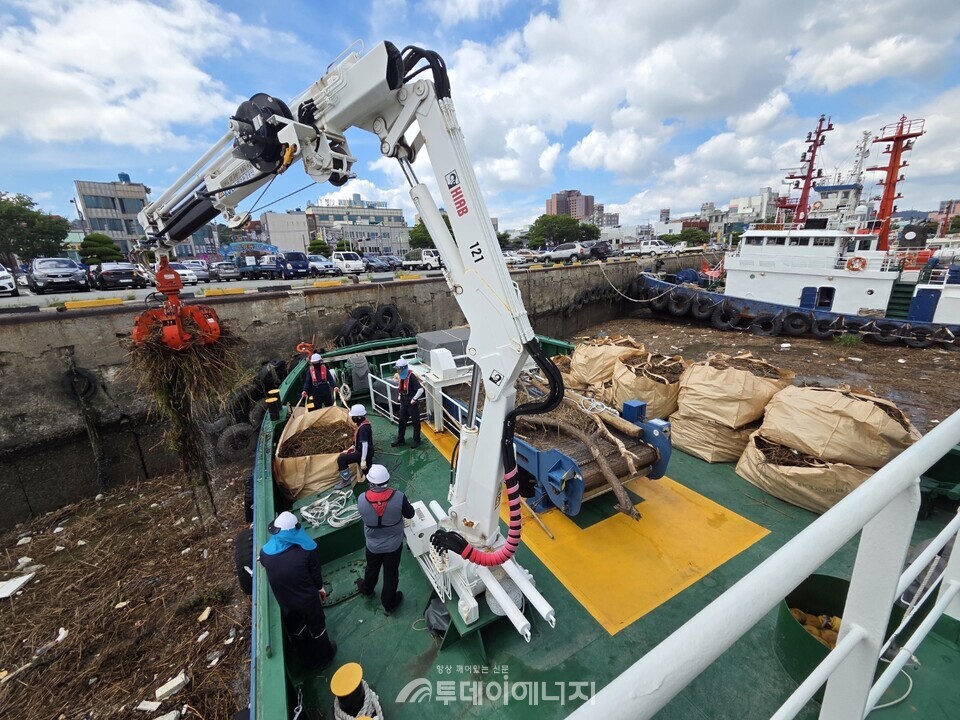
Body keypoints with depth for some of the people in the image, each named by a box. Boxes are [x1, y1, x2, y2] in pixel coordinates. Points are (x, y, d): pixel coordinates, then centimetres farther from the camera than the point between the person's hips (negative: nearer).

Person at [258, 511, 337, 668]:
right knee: (317, 628, 26)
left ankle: (308, 659, 54)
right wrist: (320, 588, 8)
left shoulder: (265, 553, -21)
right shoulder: (306, 550, -28)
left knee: (297, 631, 30)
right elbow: (316, 574, -13)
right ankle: (324, 657, 49)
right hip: (308, 599, -2)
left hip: (285, 602, 3)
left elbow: (268, 573, 1)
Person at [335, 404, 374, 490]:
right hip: (364, 451, 10)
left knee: (341, 459, -12)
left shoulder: (363, 428, -28)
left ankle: (346, 480, 1)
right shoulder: (363, 422, 2)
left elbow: (365, 444, -29)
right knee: (367, 471, 19)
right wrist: (353, 446, 21)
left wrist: (363, 460, -27)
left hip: (363, 453, -10)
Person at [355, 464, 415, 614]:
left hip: (372, 545, 2)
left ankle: (366, 589, 60)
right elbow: (410, 514, -11)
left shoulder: (361, 499, -26)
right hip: (394, 544, -2)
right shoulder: (399, 497, -30)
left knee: (372, 569, 31)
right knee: (391, 574, 22)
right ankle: (389, 604, 43)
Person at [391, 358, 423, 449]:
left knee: (415, 422, 6)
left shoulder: (411, 377, -22)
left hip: (412, 403, -8)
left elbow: (420, 389, -27)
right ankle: (400, 439, 27)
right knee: (402, 421, 15)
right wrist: (400, 396, 14)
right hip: (404, 402, 8)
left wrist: (414, 399, -20)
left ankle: (416, 440, 19)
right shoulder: (401, 376, 5)